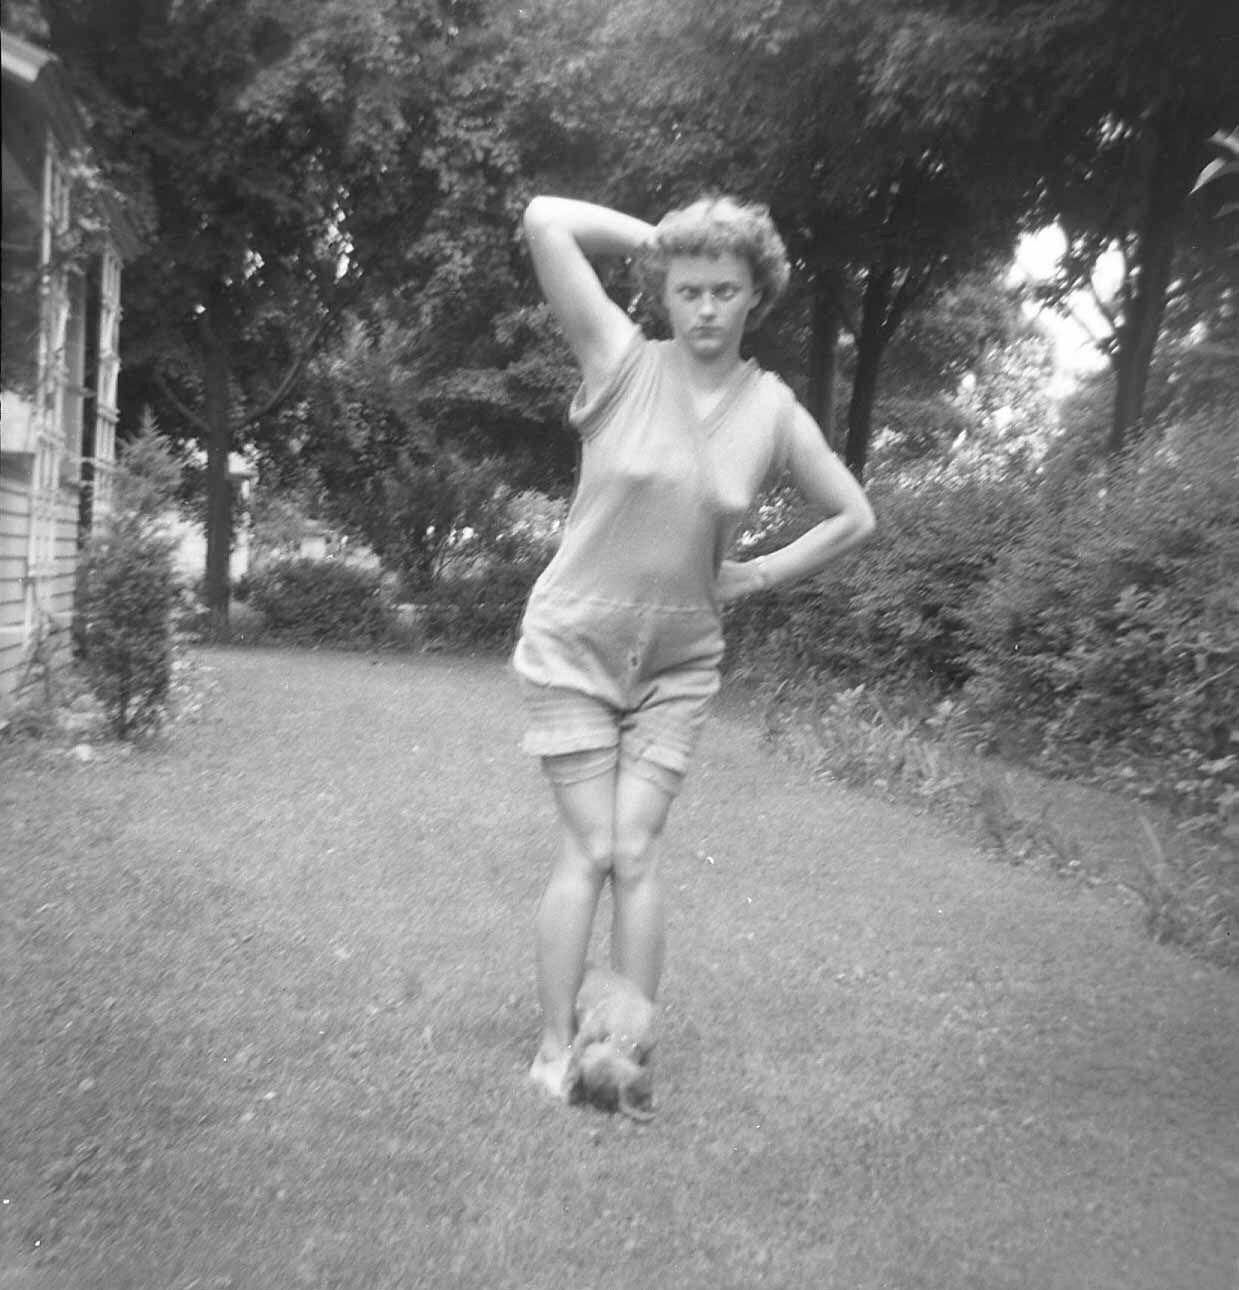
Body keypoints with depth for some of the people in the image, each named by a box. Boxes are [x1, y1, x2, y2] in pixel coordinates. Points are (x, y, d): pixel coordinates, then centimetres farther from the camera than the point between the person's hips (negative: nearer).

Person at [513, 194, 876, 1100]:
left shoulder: (775, 413, -2)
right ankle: (556, 1048, 14)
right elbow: (544, 220, -14)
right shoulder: (625, 363, -8)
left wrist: (756, 576, 3)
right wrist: (655, 241, -5)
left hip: (679, 665, 2)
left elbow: (855, 518, 8)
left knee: (636, 856, 1)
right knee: (588, 853, -1)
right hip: (573, 648, -2)